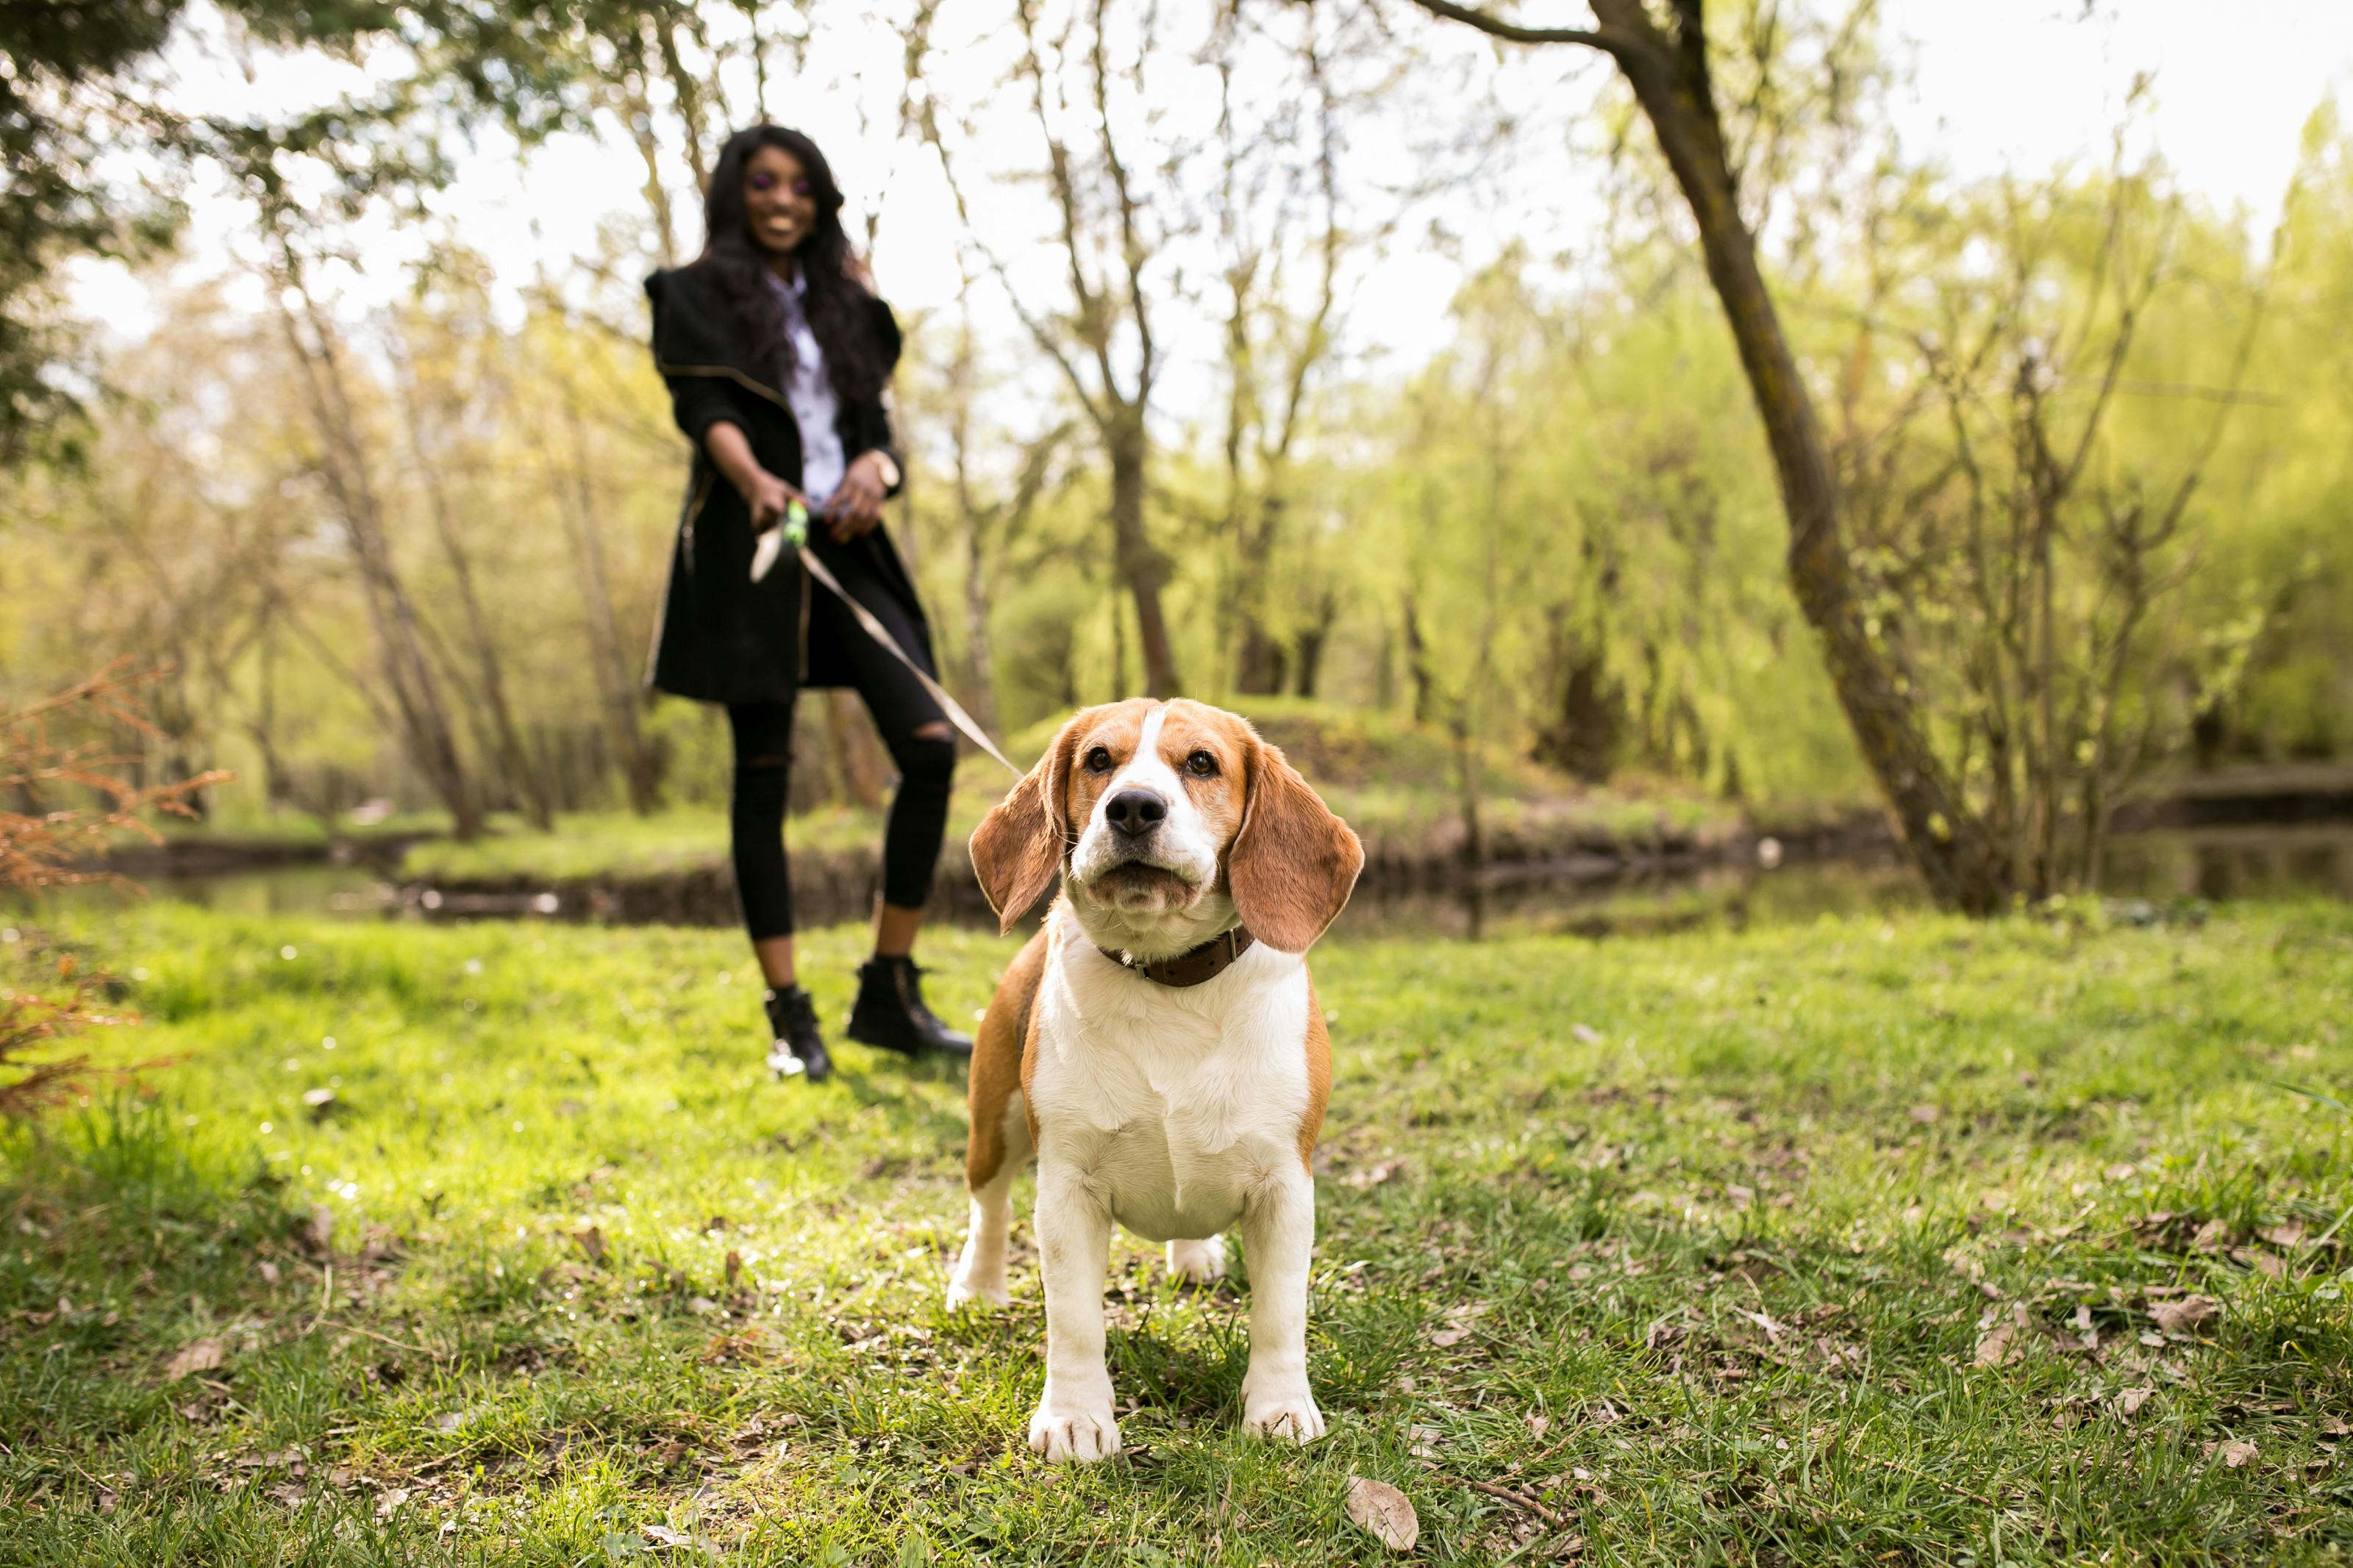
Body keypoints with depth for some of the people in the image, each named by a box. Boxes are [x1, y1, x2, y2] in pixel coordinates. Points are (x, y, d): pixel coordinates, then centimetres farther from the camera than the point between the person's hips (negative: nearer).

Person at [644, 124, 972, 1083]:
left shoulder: (842, 301, 21)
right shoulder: (696, 294, 7)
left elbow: (873, 417, 14)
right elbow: (703, 406, -10)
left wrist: (874, 465, -11)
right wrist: (755, 480, -32)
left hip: (846, 545, 4)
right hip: (750, 544, -4)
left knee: (931, 746, -10)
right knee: (765, 774, -2)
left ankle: (889, 993, 0)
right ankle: (790, 1015, 5)